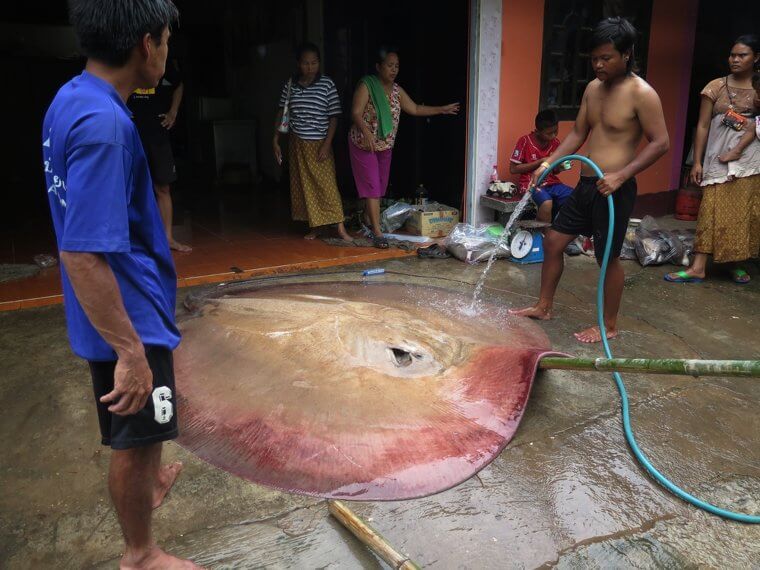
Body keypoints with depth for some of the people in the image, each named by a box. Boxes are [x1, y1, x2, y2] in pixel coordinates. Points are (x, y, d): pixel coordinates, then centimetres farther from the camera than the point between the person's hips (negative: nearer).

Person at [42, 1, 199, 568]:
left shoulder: (71, 99, 3)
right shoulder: (104, 124, -27)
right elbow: (82, 254, -30)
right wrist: (131, 352, -27)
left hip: (126, 306, 9)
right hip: (129, 314, -9)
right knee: (135, 436, 10)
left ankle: (151, 483, 56)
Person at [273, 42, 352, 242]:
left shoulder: (327, 84, -5)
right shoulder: (290, 84, 3)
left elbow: (334, 116, -6)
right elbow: (281, 113, 9)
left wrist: (327, 144, -13)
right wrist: (276, 140, 5)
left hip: (320, 144, -3)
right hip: (298, 143, 3)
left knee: (327, 184, -8)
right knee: (304, 185, 6)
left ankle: (340, 227, -5)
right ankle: (313, 227, 16)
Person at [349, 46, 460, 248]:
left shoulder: (396, 89, 4)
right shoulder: (366, 86, -17)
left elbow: (414, 109, 12)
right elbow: (356, 113, -24)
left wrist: (442, 109, 11)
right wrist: (366, 132, -42)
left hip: (385, 145, 7)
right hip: (364, 144, -7)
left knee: (380, 185, 14)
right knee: (372, 185, -8)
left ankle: (367, 218, 36)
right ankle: (377, 232, -7)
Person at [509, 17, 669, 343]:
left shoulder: (641, 93, -13)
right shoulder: (593, 88, 8)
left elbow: (660, 143, -14)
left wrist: (620, 175, -23)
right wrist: (549, 164, 3)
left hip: (615, 190, -7)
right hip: (585, 185, 8)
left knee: (608, 257, 3)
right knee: (553, 241, 11)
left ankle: (608, 326, 21)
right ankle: (544, 307, 28)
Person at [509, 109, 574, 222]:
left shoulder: (555, 142, 8)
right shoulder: (525, 141, -8)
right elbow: (513, 169, -8)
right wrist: (540, 162, -11)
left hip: (552, 182, 5)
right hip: (531, 183, -5)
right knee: (547, 203, -35)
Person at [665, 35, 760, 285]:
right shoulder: (716, 87, 3)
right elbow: (703, 126, 1)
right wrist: (697, 161, -4)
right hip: (719, 159, -1)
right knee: (712, 210, -5)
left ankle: (738, 263, 20)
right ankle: (698, 267, -5)